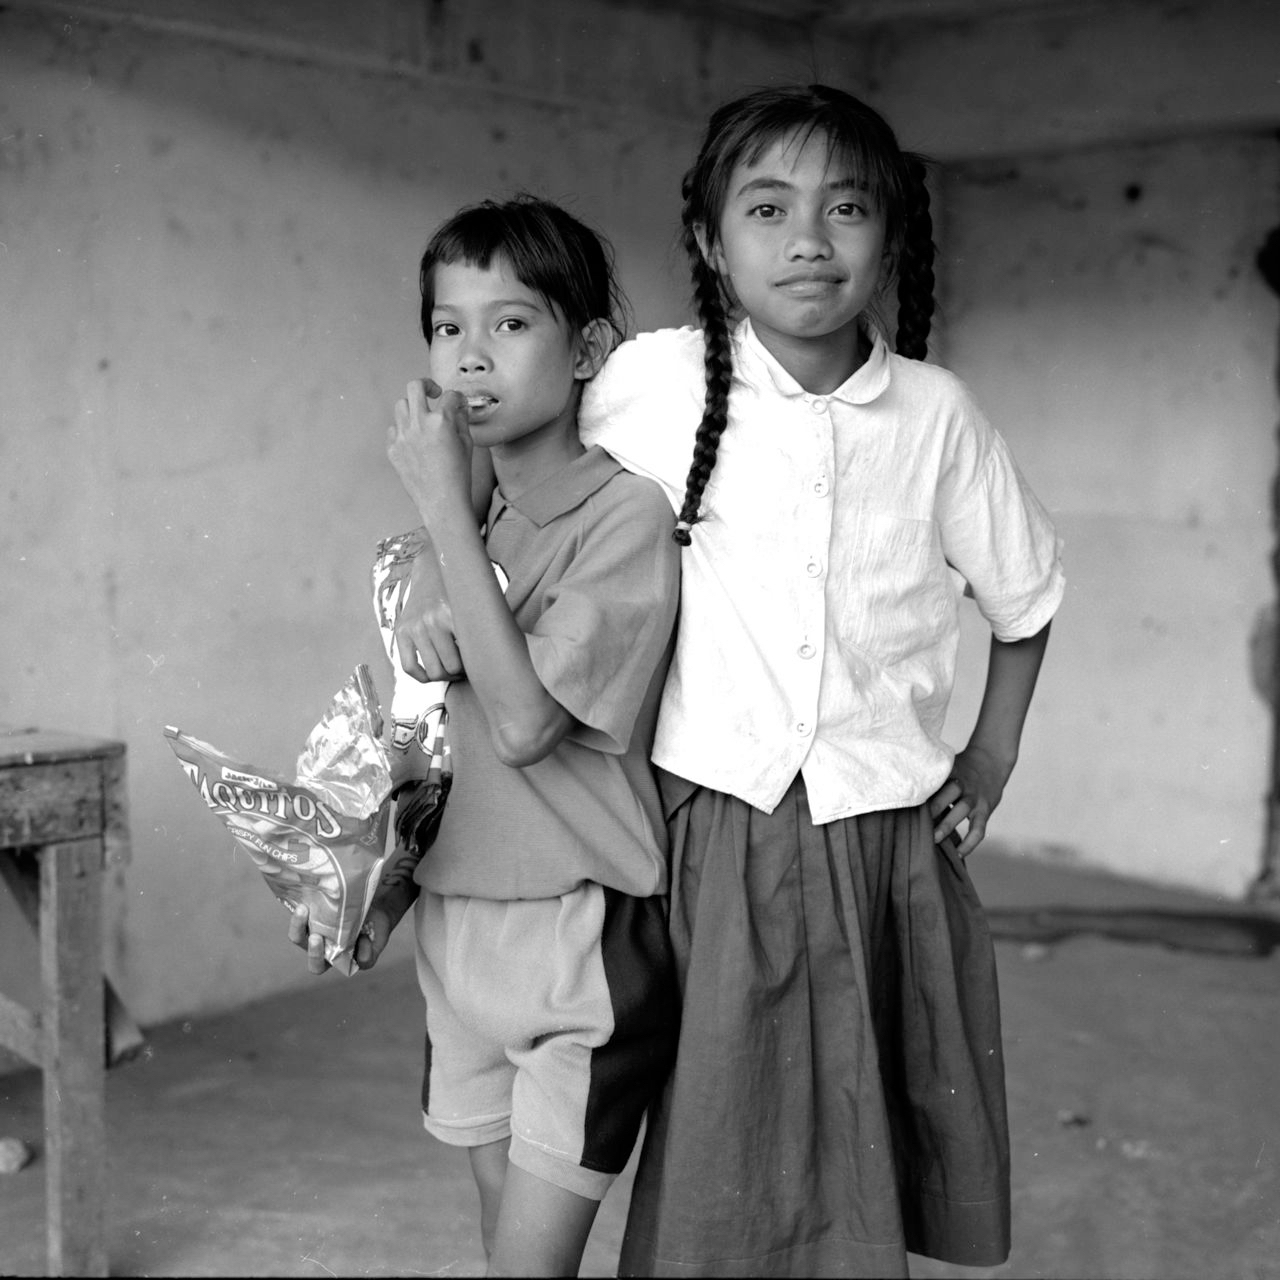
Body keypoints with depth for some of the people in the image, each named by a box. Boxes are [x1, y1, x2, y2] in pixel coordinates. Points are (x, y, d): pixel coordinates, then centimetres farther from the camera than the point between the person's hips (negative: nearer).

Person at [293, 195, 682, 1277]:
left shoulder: (627, 511, -14)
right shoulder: (469, 526, 6)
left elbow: (524, 724, -23)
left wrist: (445, 507, -21)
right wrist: (379, 887, 5)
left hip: (585, 933, -6)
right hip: (461, 926, 7)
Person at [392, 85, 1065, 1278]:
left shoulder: (936, 412, -2)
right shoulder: (655, 379, -7)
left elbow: (1025, 596, 14)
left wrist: (992, 755, 10)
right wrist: (438, 568, -6)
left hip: (887, 846, 2)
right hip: (717, 843, -1)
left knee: (865, 1184, 12)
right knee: (717, 1181, 5)